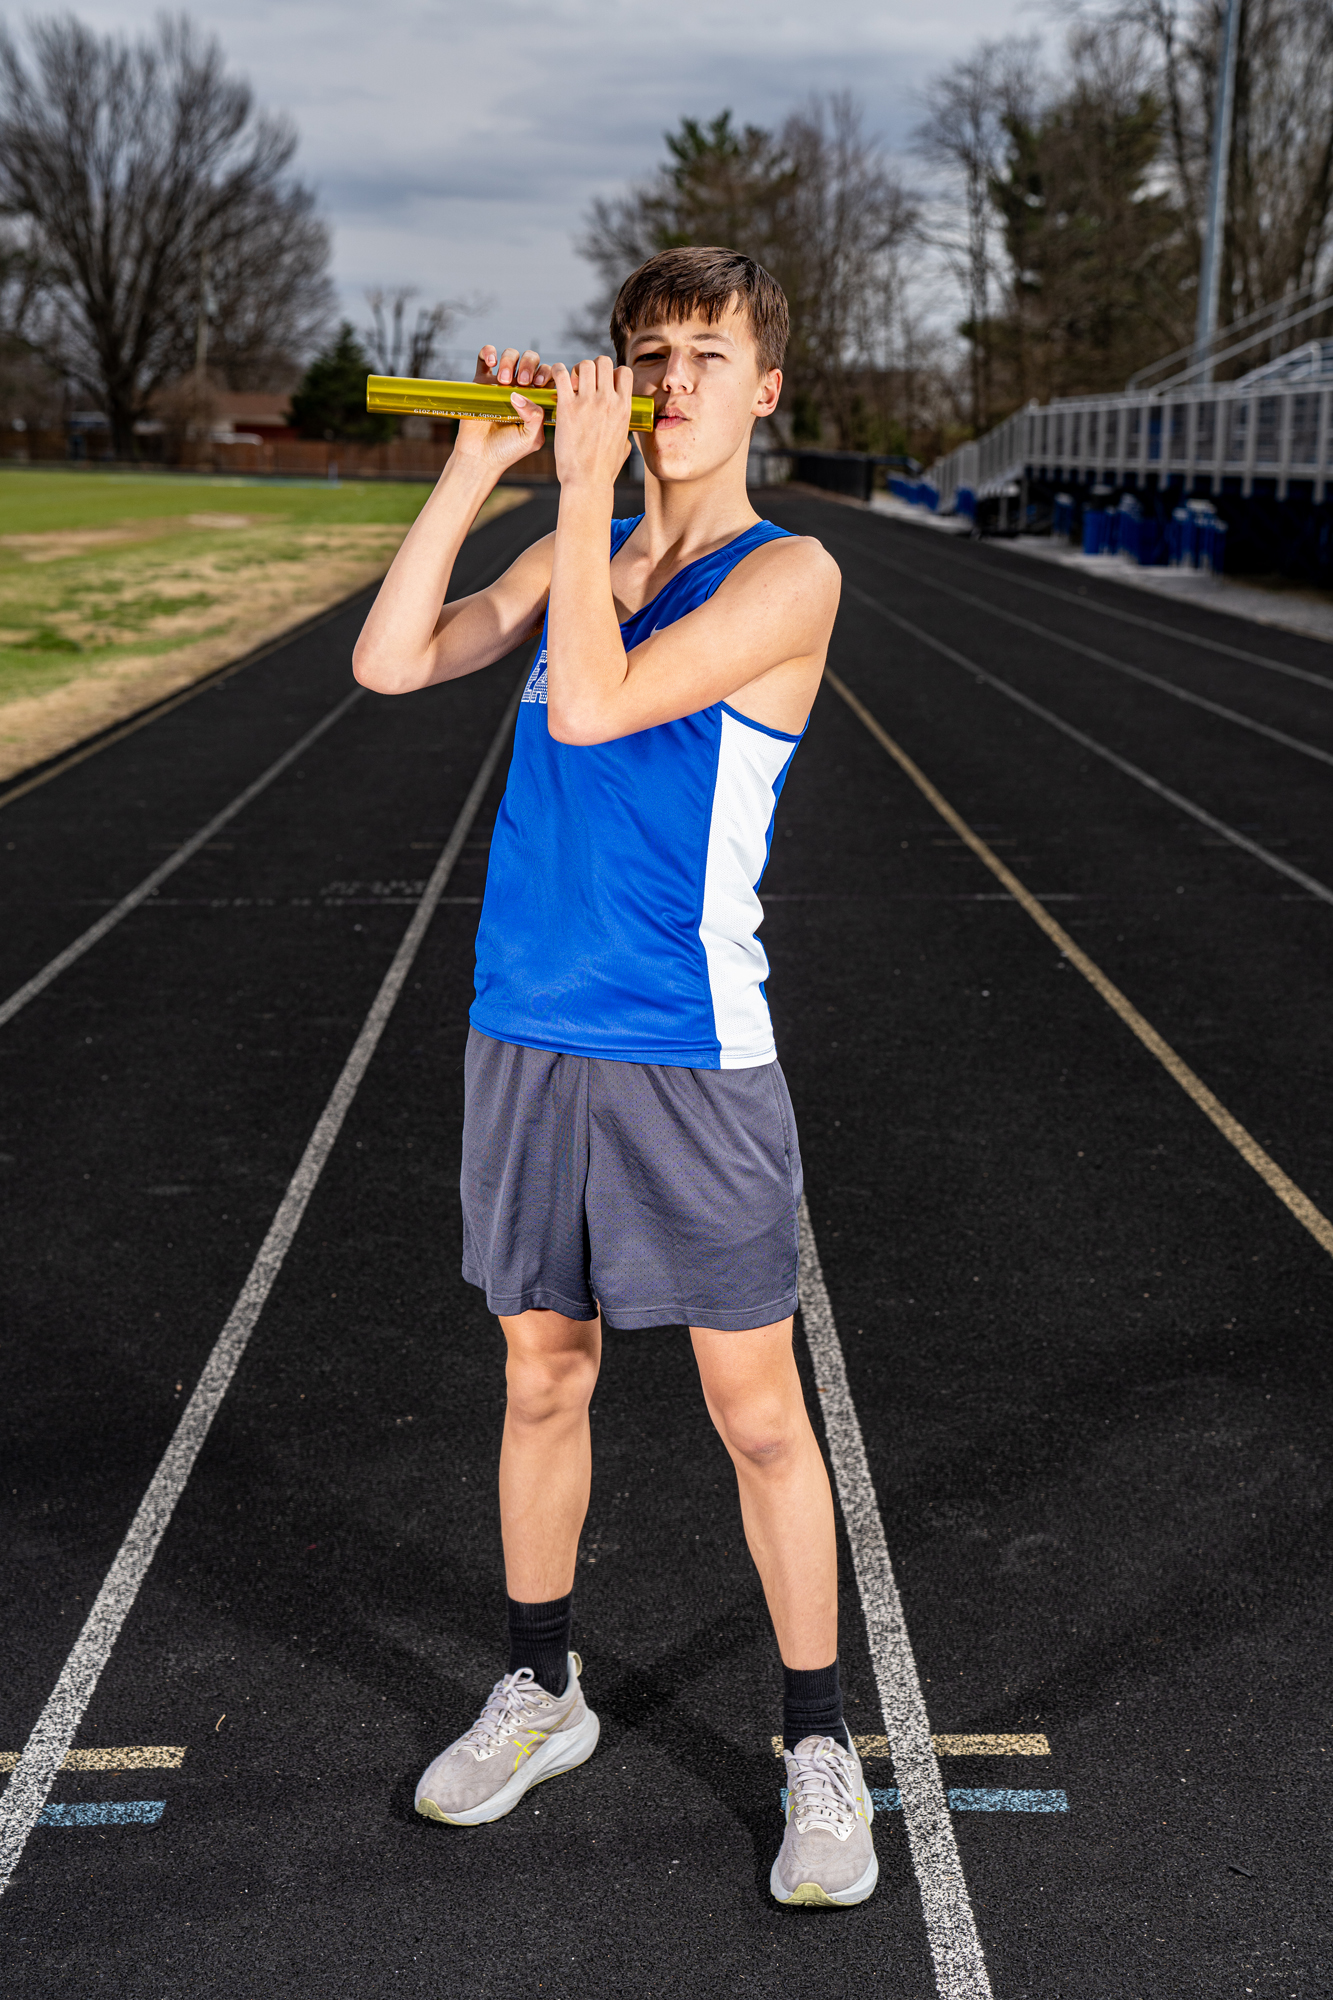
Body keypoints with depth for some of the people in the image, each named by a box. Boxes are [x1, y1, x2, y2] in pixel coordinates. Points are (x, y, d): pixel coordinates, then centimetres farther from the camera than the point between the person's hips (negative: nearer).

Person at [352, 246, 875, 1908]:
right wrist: (477, 467, -3)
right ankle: (541, 1692, 35)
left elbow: (589, 706, -20)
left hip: (690, 1053, -5)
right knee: (543, 1375, 16)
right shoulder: (580, 554, 12)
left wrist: (584, 483, -14)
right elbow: (391, 661, 0)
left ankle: (819, 1751, 19)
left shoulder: (789, 574, -7)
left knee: (757, 1411, 3)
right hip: (526, 1029, 6)